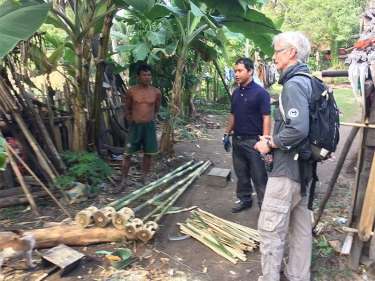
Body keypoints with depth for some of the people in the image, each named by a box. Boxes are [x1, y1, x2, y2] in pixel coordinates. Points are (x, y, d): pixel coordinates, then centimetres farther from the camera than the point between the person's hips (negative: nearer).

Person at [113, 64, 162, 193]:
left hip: (149, 126, 1)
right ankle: (123, 181, 12)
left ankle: (144, 176, 32)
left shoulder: (156, 92, -3)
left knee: (148, 153, 12)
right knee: (127, 154, 1)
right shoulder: (131, 92, -6)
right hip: (135, 126, -1)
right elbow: (127, 109, 10)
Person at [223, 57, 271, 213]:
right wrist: (227, 134, 14)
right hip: (237, 140, 7)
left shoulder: (260, 92, -13)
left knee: (259, 176, 4)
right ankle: (245, 199, 32)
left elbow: (266, 119, -16)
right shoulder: (236, 93, 9)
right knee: (241, 173, 16)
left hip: (253, 141, -7)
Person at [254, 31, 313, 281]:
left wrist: (270, 144, -15)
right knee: (301, 226, 18)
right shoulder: (307, 82, 12)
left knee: (270, 228, 0)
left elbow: (298, 129, -30)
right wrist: (276, 141, 7)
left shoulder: (294, 84, -18)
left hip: (287, 168, -10)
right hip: (302, 166, 10)